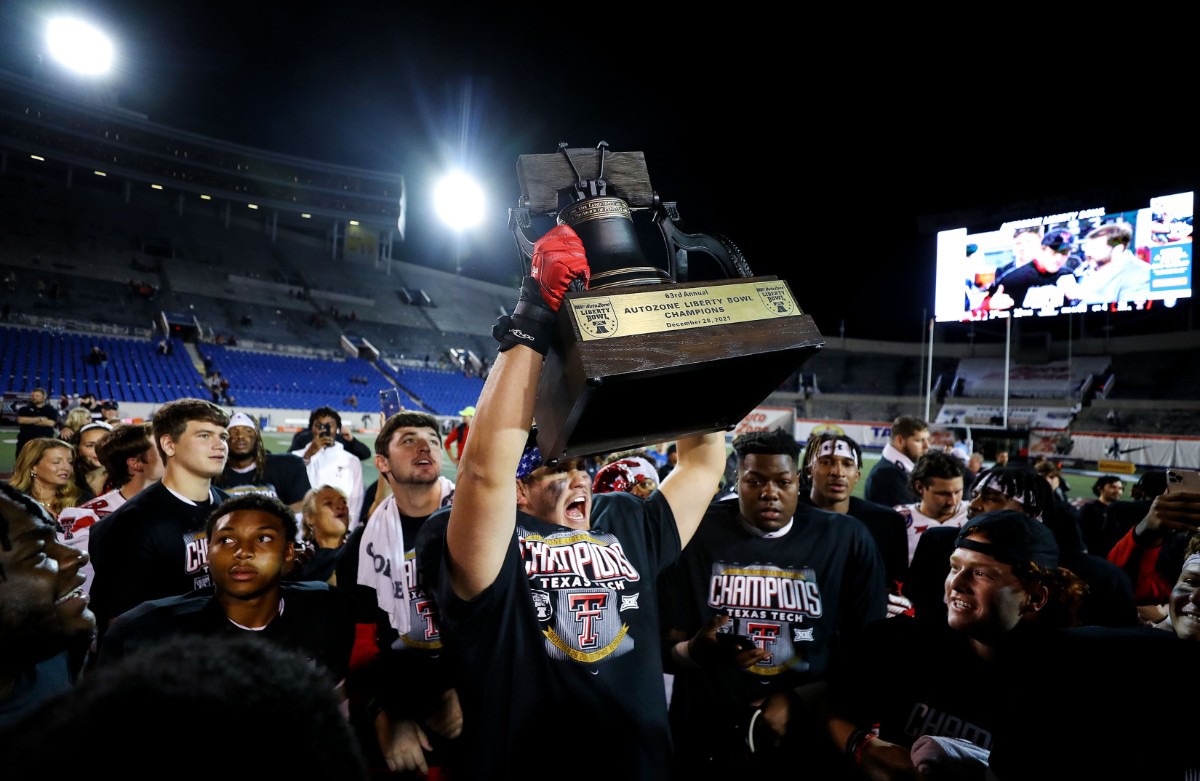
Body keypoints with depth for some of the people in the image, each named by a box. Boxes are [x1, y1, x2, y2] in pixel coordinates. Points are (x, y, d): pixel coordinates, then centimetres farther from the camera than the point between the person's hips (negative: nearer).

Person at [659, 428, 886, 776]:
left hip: (810, 741, 1)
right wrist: (694, 653, -26)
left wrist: (797, 698, -11)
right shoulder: (696, 535, -9)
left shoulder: (846, 539, -5)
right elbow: (665, 646, -6)